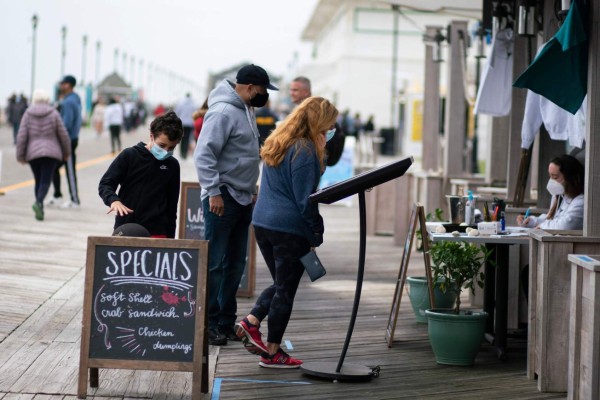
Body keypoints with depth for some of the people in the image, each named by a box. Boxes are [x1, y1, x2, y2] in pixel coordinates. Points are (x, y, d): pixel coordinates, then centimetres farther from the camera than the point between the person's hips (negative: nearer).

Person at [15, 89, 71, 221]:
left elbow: (21, 137, -3)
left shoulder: (28, 114, 2)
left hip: (33, 154, 2)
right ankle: (38, 202, -31)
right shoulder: (53, 113, -1)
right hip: (51, 152, -2)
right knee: (46, 181, -6)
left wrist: (20, 156, 4)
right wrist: (66, 152, 13)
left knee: (38, 181, 15)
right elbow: (63, 135, 0)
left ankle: (40, 210, 12)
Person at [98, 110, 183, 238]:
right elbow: (105, 184, -1)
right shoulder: (129, 156, -2)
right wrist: (114, 200, -22)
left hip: (156, 233, 1)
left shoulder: (172, 165, 7)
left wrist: (170, 237, 12)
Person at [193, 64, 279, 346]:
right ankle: (208, 324, 0)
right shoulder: (223, 112, -15)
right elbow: (203, 154, -21)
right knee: (215, 264, -5)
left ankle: (226, 322, 20)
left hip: (243, 198, 10)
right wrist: (213, 192, -22)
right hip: (223, 199, -10)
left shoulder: (246, 111, 14)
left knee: (235, 264, 12)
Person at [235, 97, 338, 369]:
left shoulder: (278, 143, 12)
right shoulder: (305, 150, -14)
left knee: (281, 283, 21)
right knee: (286, 288, 3)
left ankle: (251, 322, 7)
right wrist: (316, 236, -9)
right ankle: (272, 352, 9)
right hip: (290, 229, -8)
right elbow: (305, 200, -16)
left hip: (262, 222, 8)